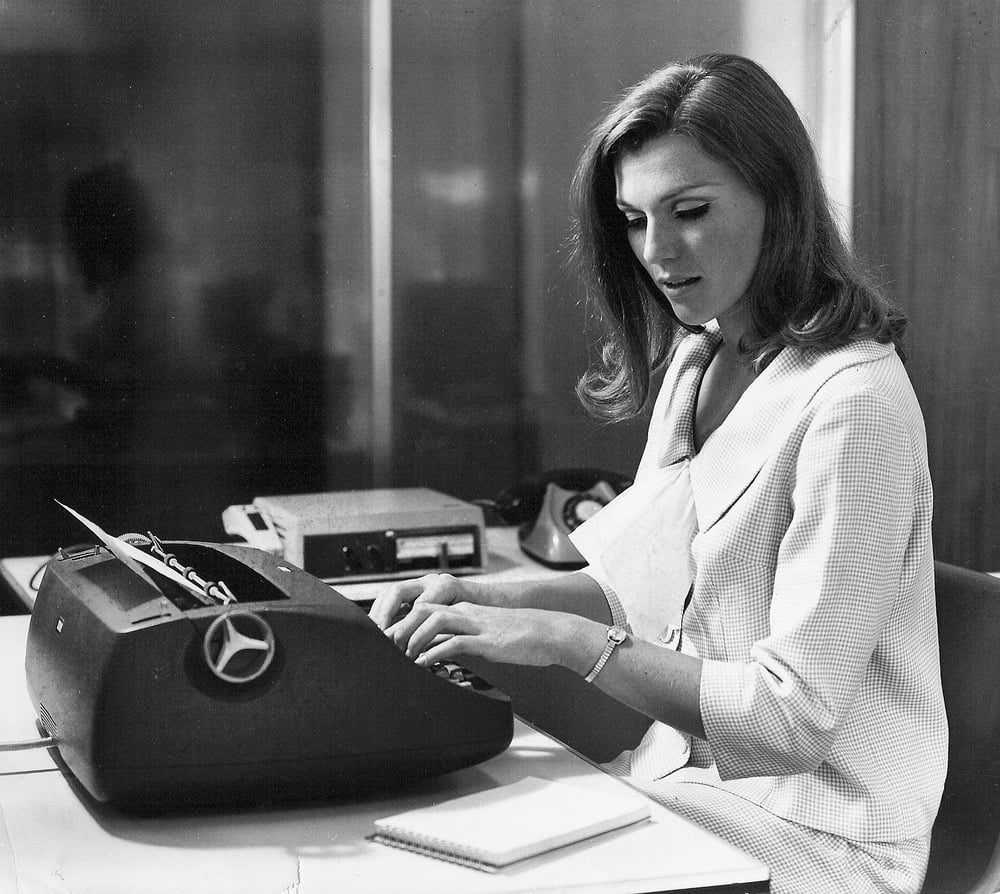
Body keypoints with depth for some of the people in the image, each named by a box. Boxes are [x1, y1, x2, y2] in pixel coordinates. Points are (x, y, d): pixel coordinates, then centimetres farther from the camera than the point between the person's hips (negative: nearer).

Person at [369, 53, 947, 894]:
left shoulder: (853, 400, -20)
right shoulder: (693, 360, 7)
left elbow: (795, 714, -21)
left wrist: (564, 638, -23)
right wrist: (496, 600, -2)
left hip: (812, 826, -7)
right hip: (682, 762, 7)